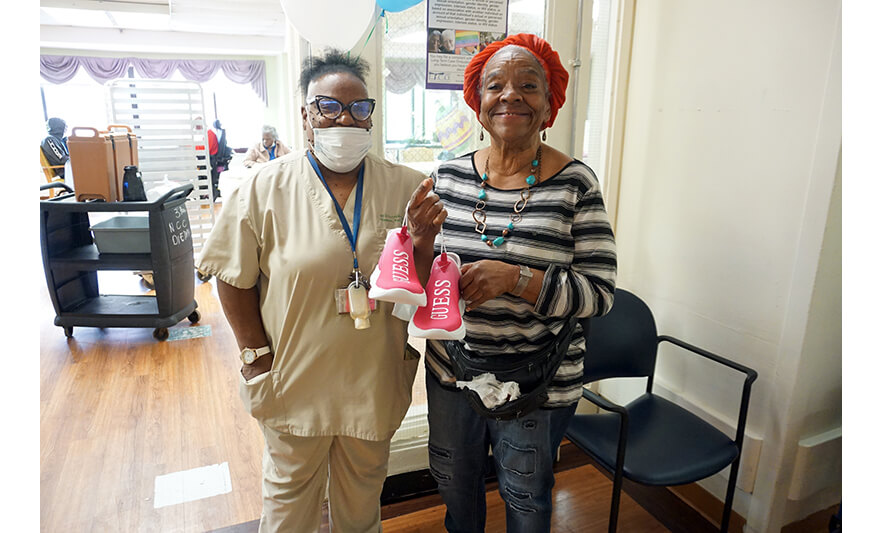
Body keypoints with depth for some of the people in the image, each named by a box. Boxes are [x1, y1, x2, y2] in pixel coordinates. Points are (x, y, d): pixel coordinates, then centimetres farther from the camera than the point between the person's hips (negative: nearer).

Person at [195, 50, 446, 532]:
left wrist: (422, 242, -24)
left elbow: (422, 290, -4)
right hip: (295, 381, -1)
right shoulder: (266, 187, -11)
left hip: (374, 380, 2)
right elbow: (234, 278, -4)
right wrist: (257, 357, -7)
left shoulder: (406, 187, -7)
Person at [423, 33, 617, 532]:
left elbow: (598, 293, -15)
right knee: (454, 481, 26)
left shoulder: (575, 183, -13)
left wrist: (515, 278, -28)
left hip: (536, 381, -3)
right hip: (452, 368, 4)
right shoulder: (448, 175, -3)